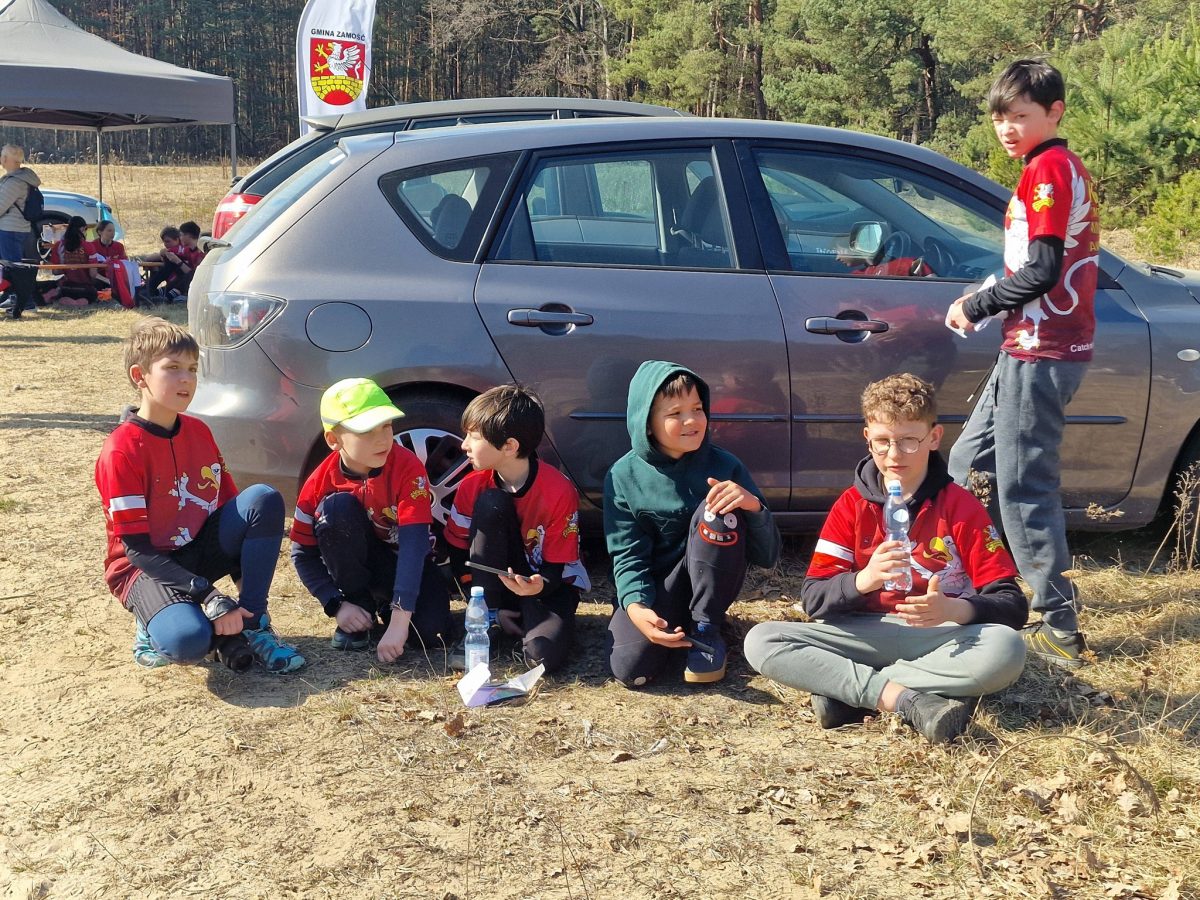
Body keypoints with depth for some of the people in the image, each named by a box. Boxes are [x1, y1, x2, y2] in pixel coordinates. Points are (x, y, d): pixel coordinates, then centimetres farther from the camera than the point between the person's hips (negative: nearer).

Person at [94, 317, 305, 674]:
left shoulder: (199, 431, 2)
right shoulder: (122, 450, -19)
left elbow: (229, 500, 9)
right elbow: (136, 547, -20)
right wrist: (212, 600, -27)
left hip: (199, 550, 7)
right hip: (146, 567, -7)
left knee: (264, 498, -19)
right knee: (188, 642, -38)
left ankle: (252, 624, -14)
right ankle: (161, 623, 1)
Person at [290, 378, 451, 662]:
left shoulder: (407, 467, -26)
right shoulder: (321, 482, -18)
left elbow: (414, 542, -34)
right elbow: (303, 553, -9)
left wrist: (398, 620, -41)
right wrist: (337, 605, -23)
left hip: (406, 562, -1)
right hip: (359, 562, 1)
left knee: (429, 630, -28)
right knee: (337, 507, -29)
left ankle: (386, 605, 7)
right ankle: (359, 606, -13)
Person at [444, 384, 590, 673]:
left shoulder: (559, 492, -21)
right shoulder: (474, 484, -11)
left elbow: (560, 566, -15)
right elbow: (457, 550, -2)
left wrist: (539, 585, -37)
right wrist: (481, 597, -14)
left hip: (549, 583, -3)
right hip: (498, 581, 3)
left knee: (543, 653, -35)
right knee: (490, 503, -27)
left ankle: (528, 618, 2)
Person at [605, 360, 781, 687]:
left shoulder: (724, 465, -9)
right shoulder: (623, 476, -8)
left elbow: (767, 557, -12)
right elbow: (627, 553, -11)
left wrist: (754, 506, -33)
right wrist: (635, 605, -33)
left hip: (709, 584, 1)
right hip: (655, 587, -1)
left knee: (714, 511, -28)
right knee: (630, 667, -30)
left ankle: (705, 629, -15)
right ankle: (673, 629, 5)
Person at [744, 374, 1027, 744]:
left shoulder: (962, 507, -2)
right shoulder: (851, 505, 3)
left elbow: (1013, 605, -7)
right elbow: (812, 599, -4)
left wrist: (954, 609, -29)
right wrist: (862, 580, -27)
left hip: (941, 638, -1)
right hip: (865, 635, 2)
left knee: (1006, 650, -35)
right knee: (761, 641, -21)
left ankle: (847, 691, -25)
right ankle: (907, 699, -32)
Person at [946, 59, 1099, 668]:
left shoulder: (1047, 168, -13)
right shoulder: (1063, 168, 17)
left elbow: (1041, 271, -20)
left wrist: (975, 307, -8)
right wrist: (986, 298, 6)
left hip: (1042, 353, -10)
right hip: (1031, 347, 10)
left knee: (1023, 487, -7)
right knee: (966, 463, 18)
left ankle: (1060, 628, -3)